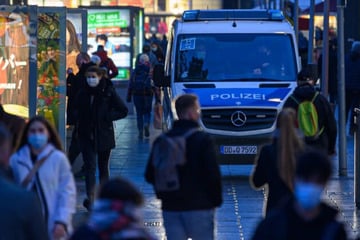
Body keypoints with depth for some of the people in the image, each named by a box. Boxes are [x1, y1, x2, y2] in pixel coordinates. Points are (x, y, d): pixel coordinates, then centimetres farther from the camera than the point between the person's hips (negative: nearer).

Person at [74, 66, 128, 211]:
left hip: (104, 136, -1)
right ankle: (90, 198, -19)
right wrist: (79, 120, 1)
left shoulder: (108, 92, -5)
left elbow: (123, 111, -2)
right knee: (90, 166, -10)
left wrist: (107, 117, -11)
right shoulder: (83, 93, 5)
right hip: (87, 136, 1)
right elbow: (76, 111, 21)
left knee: (103, 167, 11)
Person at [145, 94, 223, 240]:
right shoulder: (203, 140, -10)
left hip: (170, 207, 4)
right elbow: (213, 174, -12)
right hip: (199, 206, -4)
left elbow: (150, 175, 6)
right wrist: (216, 199, 1)